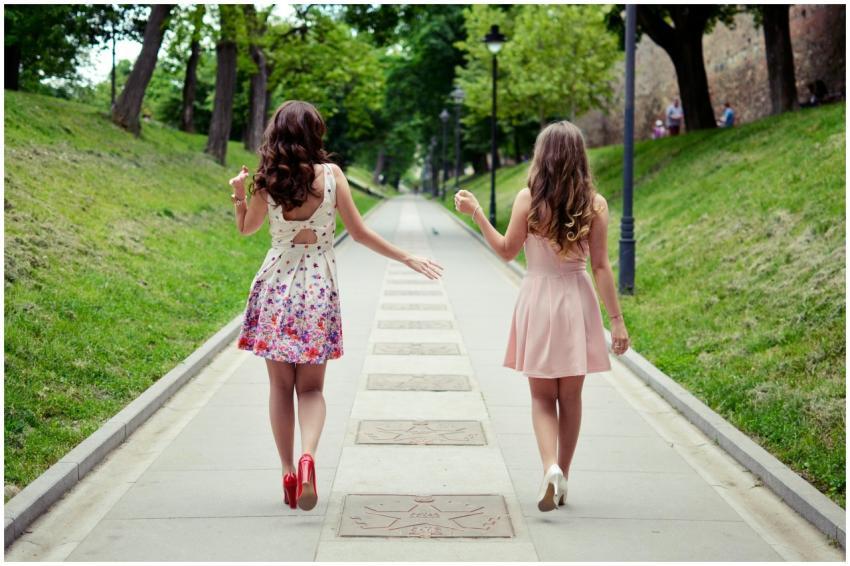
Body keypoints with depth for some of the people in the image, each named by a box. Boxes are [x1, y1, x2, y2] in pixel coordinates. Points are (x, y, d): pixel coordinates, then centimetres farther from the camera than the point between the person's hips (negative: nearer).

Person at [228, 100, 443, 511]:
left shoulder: (265, 182, -3)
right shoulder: (330, 174, -6)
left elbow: (246, 229, 14)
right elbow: (359, 233, -3)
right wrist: (408, 258, 5)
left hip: (276, 284, 1)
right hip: (318, 287, 0)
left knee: (280, 386, 11)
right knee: (310, 387, 8)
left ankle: (288, 471, 12)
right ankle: (307, 456, -17)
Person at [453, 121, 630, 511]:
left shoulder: (528, 199, -8)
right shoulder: (594, 204, -5)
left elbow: (507, 251, 1)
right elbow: (600, 266, -5)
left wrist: (475, 213, 7)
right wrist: (616, 320, -1)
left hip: (537, 300, -1)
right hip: (577, 302, 1)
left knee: (542, 396, 9)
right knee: (570, 396, 13)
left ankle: (551, 468, -12)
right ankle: (562, 475, 22)